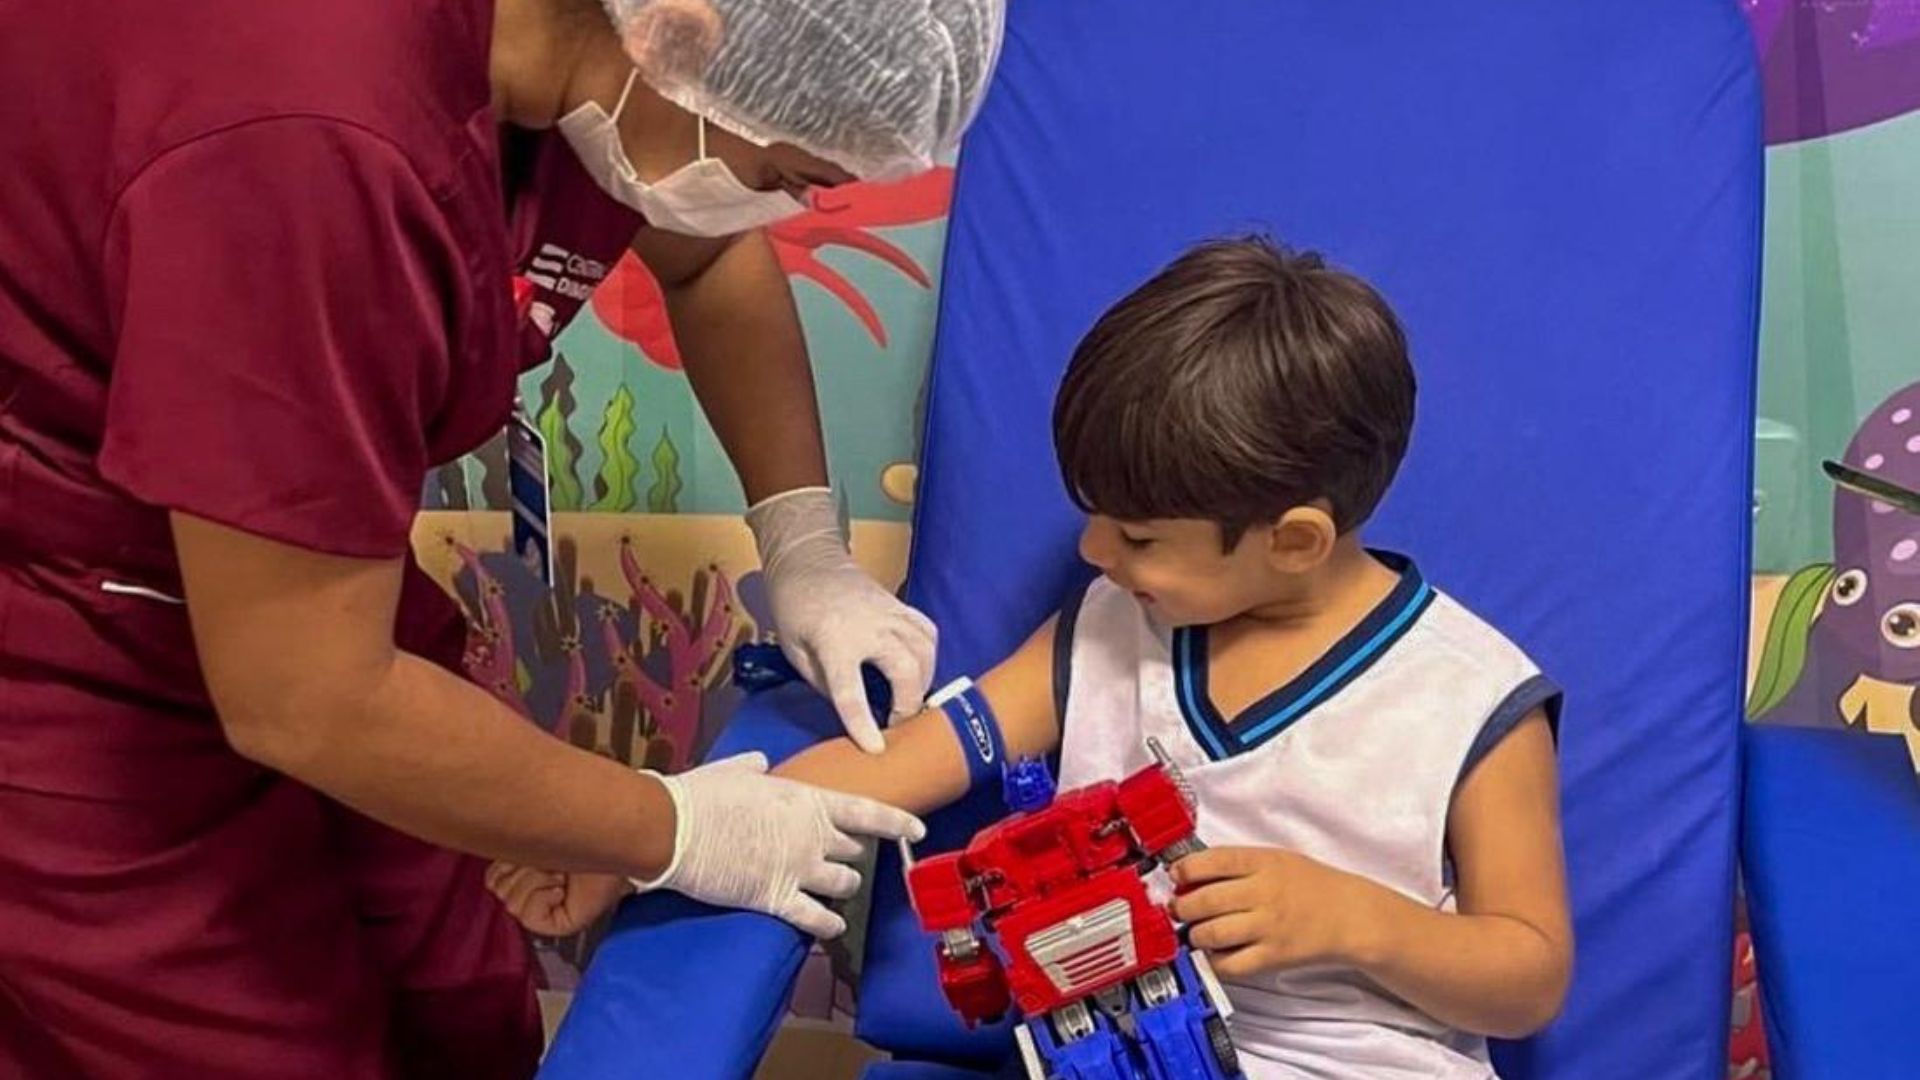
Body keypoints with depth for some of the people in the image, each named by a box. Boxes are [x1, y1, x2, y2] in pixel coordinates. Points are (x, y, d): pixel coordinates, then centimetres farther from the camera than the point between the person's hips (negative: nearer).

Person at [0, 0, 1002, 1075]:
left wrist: (805, 545, 1)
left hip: (306, 583, 7)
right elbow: (305, 704, -30)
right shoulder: (314, 153, -38)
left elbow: (711, 256, 11)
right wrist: (675, 832, -17)